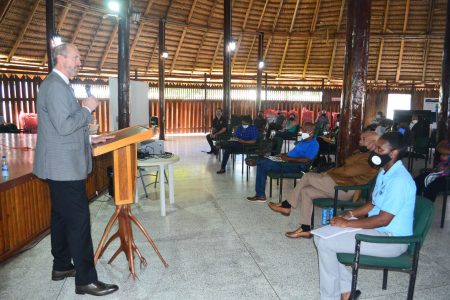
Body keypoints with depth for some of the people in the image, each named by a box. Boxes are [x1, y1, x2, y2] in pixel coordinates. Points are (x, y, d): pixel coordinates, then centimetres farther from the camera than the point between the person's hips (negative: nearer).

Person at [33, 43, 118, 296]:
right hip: (65, 167, -11)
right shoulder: (55, 86, -15)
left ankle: (61, 267, 30)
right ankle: (86, 280, 1)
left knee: (61, 217, 17)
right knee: (79, 221, -7)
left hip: (61, 166, 11)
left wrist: (90, 139, 17)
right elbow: (64, 126, -24)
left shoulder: (59, 85, 18)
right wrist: (87, 108, -13)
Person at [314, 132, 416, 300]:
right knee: (322, 235, 1)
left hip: (391, 239, -10)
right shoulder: (384, 172, 8)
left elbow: (383, 219, -26)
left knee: (325, 243, -19)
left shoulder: (399, 180, -24)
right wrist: (349, 215, 4)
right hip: (377, 228, 10)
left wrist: (347, 223, -19)